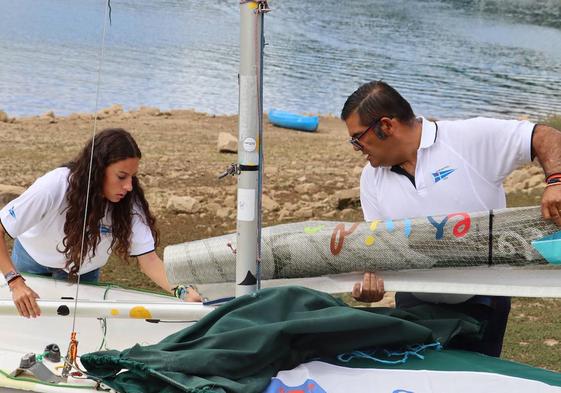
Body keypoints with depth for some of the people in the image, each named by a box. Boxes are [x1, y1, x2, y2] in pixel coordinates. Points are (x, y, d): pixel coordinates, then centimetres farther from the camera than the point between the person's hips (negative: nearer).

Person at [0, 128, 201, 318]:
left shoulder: (128, 202, -31)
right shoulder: (54, 187, -40)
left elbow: (147, 258, -32)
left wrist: (183, 291, -49)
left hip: (83, 269, 2)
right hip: (33, 258, -2)